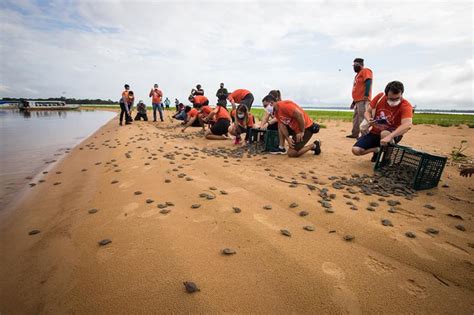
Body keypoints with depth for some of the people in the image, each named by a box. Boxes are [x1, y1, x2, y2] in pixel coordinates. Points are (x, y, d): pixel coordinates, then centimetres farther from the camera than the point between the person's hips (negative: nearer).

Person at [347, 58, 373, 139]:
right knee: (355, 118, 13)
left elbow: (368, 82, -17)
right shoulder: (358, 74, 27)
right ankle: (355, 134, 20)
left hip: (363, 100, -10)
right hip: (357, 100, 10)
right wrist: (354, 101, 25)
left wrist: (366, 95, -28)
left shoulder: (365, 71, -1)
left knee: (362, 118, -14)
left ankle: (365, 135, -14)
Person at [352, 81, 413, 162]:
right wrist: (369, 120, -24)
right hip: (374, 133, 4)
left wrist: (389, 137, -53)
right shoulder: (380, 97, -11)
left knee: (385, 134, -41)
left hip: (392, 134, -3)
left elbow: (408, 125, -38)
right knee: (356, 150, -17)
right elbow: (368, 112, 1)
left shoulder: (406, 105, -22)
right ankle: (377, 150, 15)